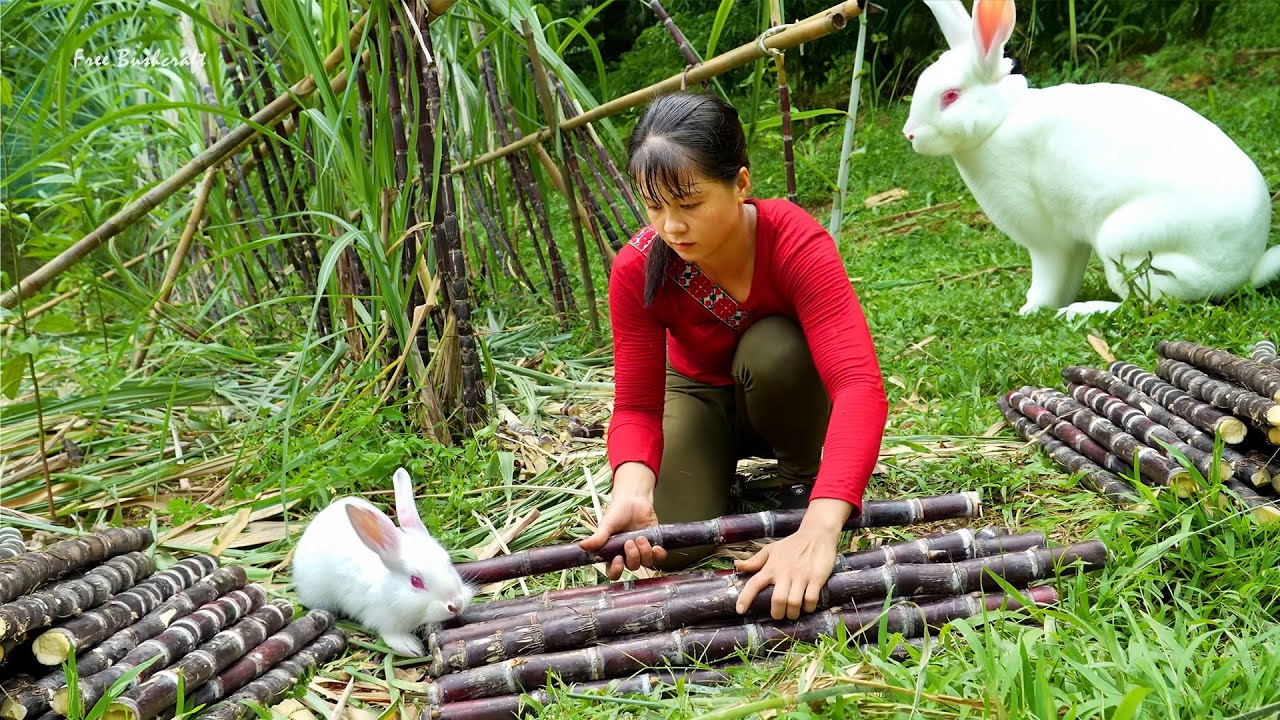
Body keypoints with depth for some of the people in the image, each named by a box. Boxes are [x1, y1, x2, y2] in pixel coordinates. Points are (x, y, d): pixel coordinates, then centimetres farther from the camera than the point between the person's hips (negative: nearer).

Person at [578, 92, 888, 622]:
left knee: (773, 347, -37)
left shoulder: (796, 244, -35)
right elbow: (636, 406, -23)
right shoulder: (637, 270, -27)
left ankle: (803, 474, -5)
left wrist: (818, 530, -61)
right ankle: (726, 461, 12)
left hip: (786, 397, -2)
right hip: (701, 394, 2)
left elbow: (859, 384, -46)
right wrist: (632, 488, -48)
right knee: (671, 544, -23)